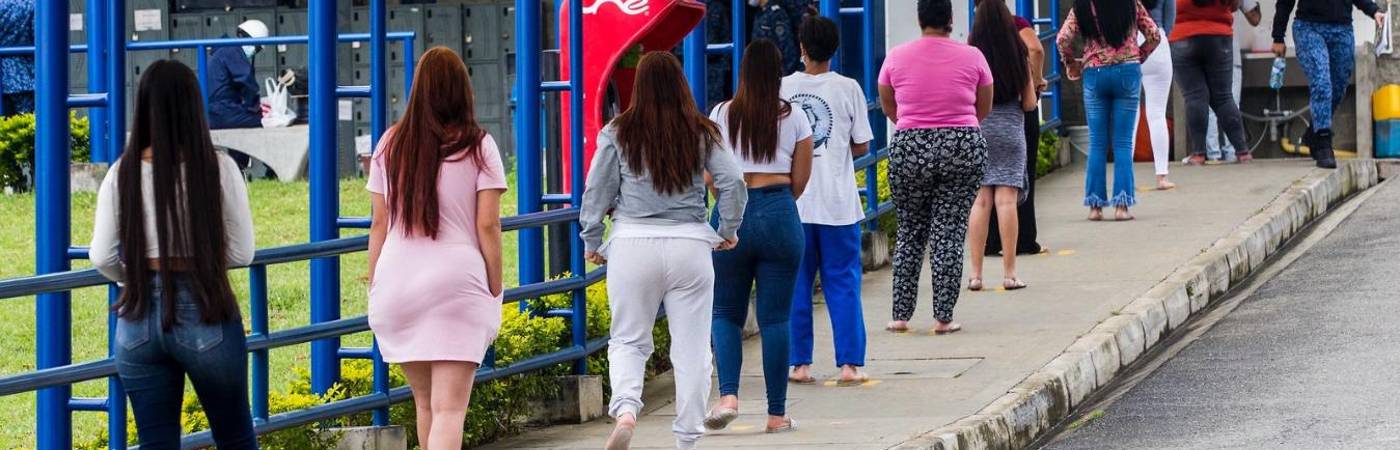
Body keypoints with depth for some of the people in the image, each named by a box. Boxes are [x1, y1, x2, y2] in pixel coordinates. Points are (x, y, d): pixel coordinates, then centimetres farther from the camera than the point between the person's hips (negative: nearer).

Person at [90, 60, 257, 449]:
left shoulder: (124, 174, -4)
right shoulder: (218, 169, -9)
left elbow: (102, 259, -2)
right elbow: (241, 253, -4)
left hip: (140, 316, 2)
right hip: (205, 314, -2)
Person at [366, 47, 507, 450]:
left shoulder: (391, 144, 7)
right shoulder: (478, 147, -1)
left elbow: (379, 224, 7)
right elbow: (488, 226, -5)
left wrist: (375, 287, 14)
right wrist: (495, 291, 3)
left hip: (397, 281, 3)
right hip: (457, 281, -3)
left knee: (424, 402, 18)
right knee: (449, 408, -8)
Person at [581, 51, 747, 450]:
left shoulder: (618, 134, 0)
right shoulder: (703, 135, 3)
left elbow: (597, 191, 2)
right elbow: (733, 183, 1)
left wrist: (592, 242, 15)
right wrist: (728, 231, 16)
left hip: (633, 243, -1)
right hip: (690, 245, 1)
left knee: (628, 340, 10)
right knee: (691, 348, 8)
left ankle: (625, 408, -16)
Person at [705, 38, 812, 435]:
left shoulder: (722, 116, 2)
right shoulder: (794, 118, 2)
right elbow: (800, 180, 7)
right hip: (780, 216, 0)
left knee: (727, 313, 10)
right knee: (775, 318, 5)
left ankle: (728, 395, -11)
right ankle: (777, 414, 6)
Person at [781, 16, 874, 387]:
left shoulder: (782, 89, -1)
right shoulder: (847, 88, -4)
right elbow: (861, 146, -1)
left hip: (793, 201, 1)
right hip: (837, 203, -1)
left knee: (796, 285, 8)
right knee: (843, 283, 5)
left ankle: (799, 363, 8)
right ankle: (849, 364, 1)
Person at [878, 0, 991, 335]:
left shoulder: (897, 57, 0)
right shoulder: (971, 57, -2)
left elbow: (887, 107, 14)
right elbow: (984, 109, 11)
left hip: (909, 148, 1)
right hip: (963, 147, -1)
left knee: (910, 232, 13)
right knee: (950, 233, 3)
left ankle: (901, 316, 11)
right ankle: (943, 318, 1)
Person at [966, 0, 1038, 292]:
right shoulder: (1019, 56, -2)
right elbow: (1029, 103, 3)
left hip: (977, 128, -1)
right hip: (1010, 128, 1)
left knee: (979, 200, 2)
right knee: (1006, 200, 0)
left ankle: (976, 273, 0)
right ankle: (1009, 273, 0)